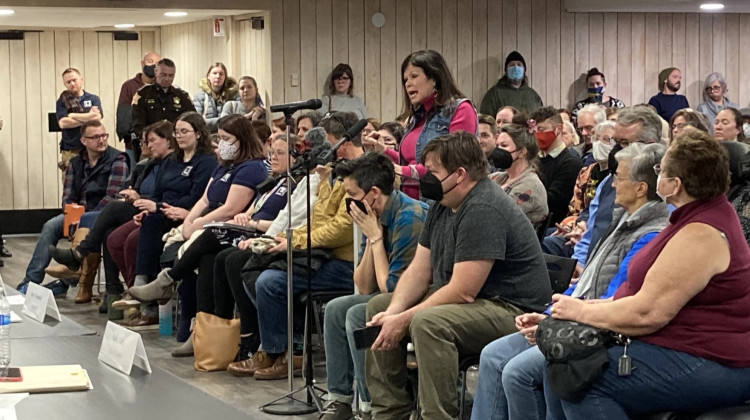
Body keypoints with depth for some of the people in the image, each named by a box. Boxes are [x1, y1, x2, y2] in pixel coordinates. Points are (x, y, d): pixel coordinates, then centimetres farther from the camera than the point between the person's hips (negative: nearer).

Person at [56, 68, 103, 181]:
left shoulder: (93, 99, 11)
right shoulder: (62, 102, 10)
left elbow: (97, 117, -8)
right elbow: (62, 123, -7)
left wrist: (73, 115, -2)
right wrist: (87, 118, -6)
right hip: (70, 151, 0)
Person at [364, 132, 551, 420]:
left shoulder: (484, 210, -22)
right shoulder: (443, 206, 8)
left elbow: (463, 292, -26)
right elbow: (419, 270, 8)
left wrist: (404, 321, -20)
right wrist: (393, 312, -10)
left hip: (513, 310, -11)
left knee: (428, 322, -35)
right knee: (378, 307, 11)